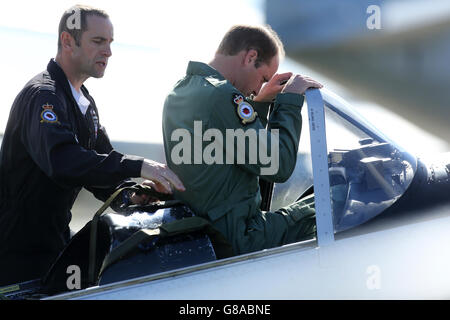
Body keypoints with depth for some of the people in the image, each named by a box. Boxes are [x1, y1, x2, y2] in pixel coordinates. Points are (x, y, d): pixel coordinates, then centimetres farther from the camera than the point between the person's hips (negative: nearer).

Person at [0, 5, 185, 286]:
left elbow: (100, 161, 11)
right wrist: (137, 166, -41)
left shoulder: (85, 102, 14)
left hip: (55, 237, 10)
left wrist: (128, 196, -10)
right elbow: (62, 161, -37)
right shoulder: (43, 95, -19)